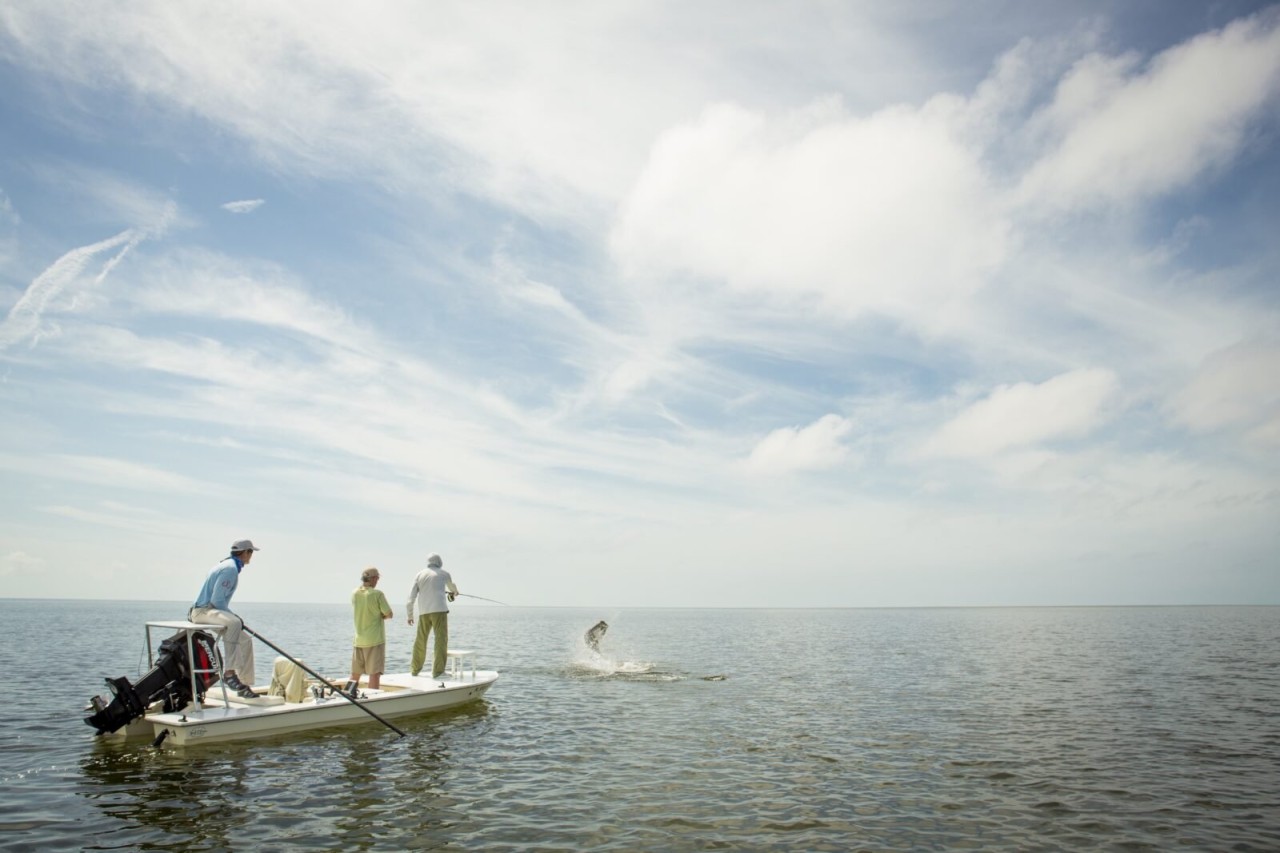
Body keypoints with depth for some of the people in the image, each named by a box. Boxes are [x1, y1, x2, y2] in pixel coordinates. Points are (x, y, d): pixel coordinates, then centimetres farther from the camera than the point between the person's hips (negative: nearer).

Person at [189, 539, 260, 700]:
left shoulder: (230, 566, 18)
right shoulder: (230, 569, -14)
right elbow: (217, 600, -20)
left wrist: (234, 618, 14)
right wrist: (234, 617, -12)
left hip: (212, 610, 11)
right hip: (203, 611, -11)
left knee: (245, 640, 9)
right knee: (233, 623, -38)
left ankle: (243, 685, 12)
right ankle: (229, 672, -38)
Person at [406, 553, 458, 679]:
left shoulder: (420, 574, 13)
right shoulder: (444, 574, 9)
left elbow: (411, 596, 6)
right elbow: (452, 587, 31)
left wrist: (410, 615, 12)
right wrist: (454, 592, 54)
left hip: (423, 612, 4)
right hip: (439, 610, -4)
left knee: (420, 641, 16)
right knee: (441, 640, -3)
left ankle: (415, 669, 26)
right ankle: (437, 671, -10)